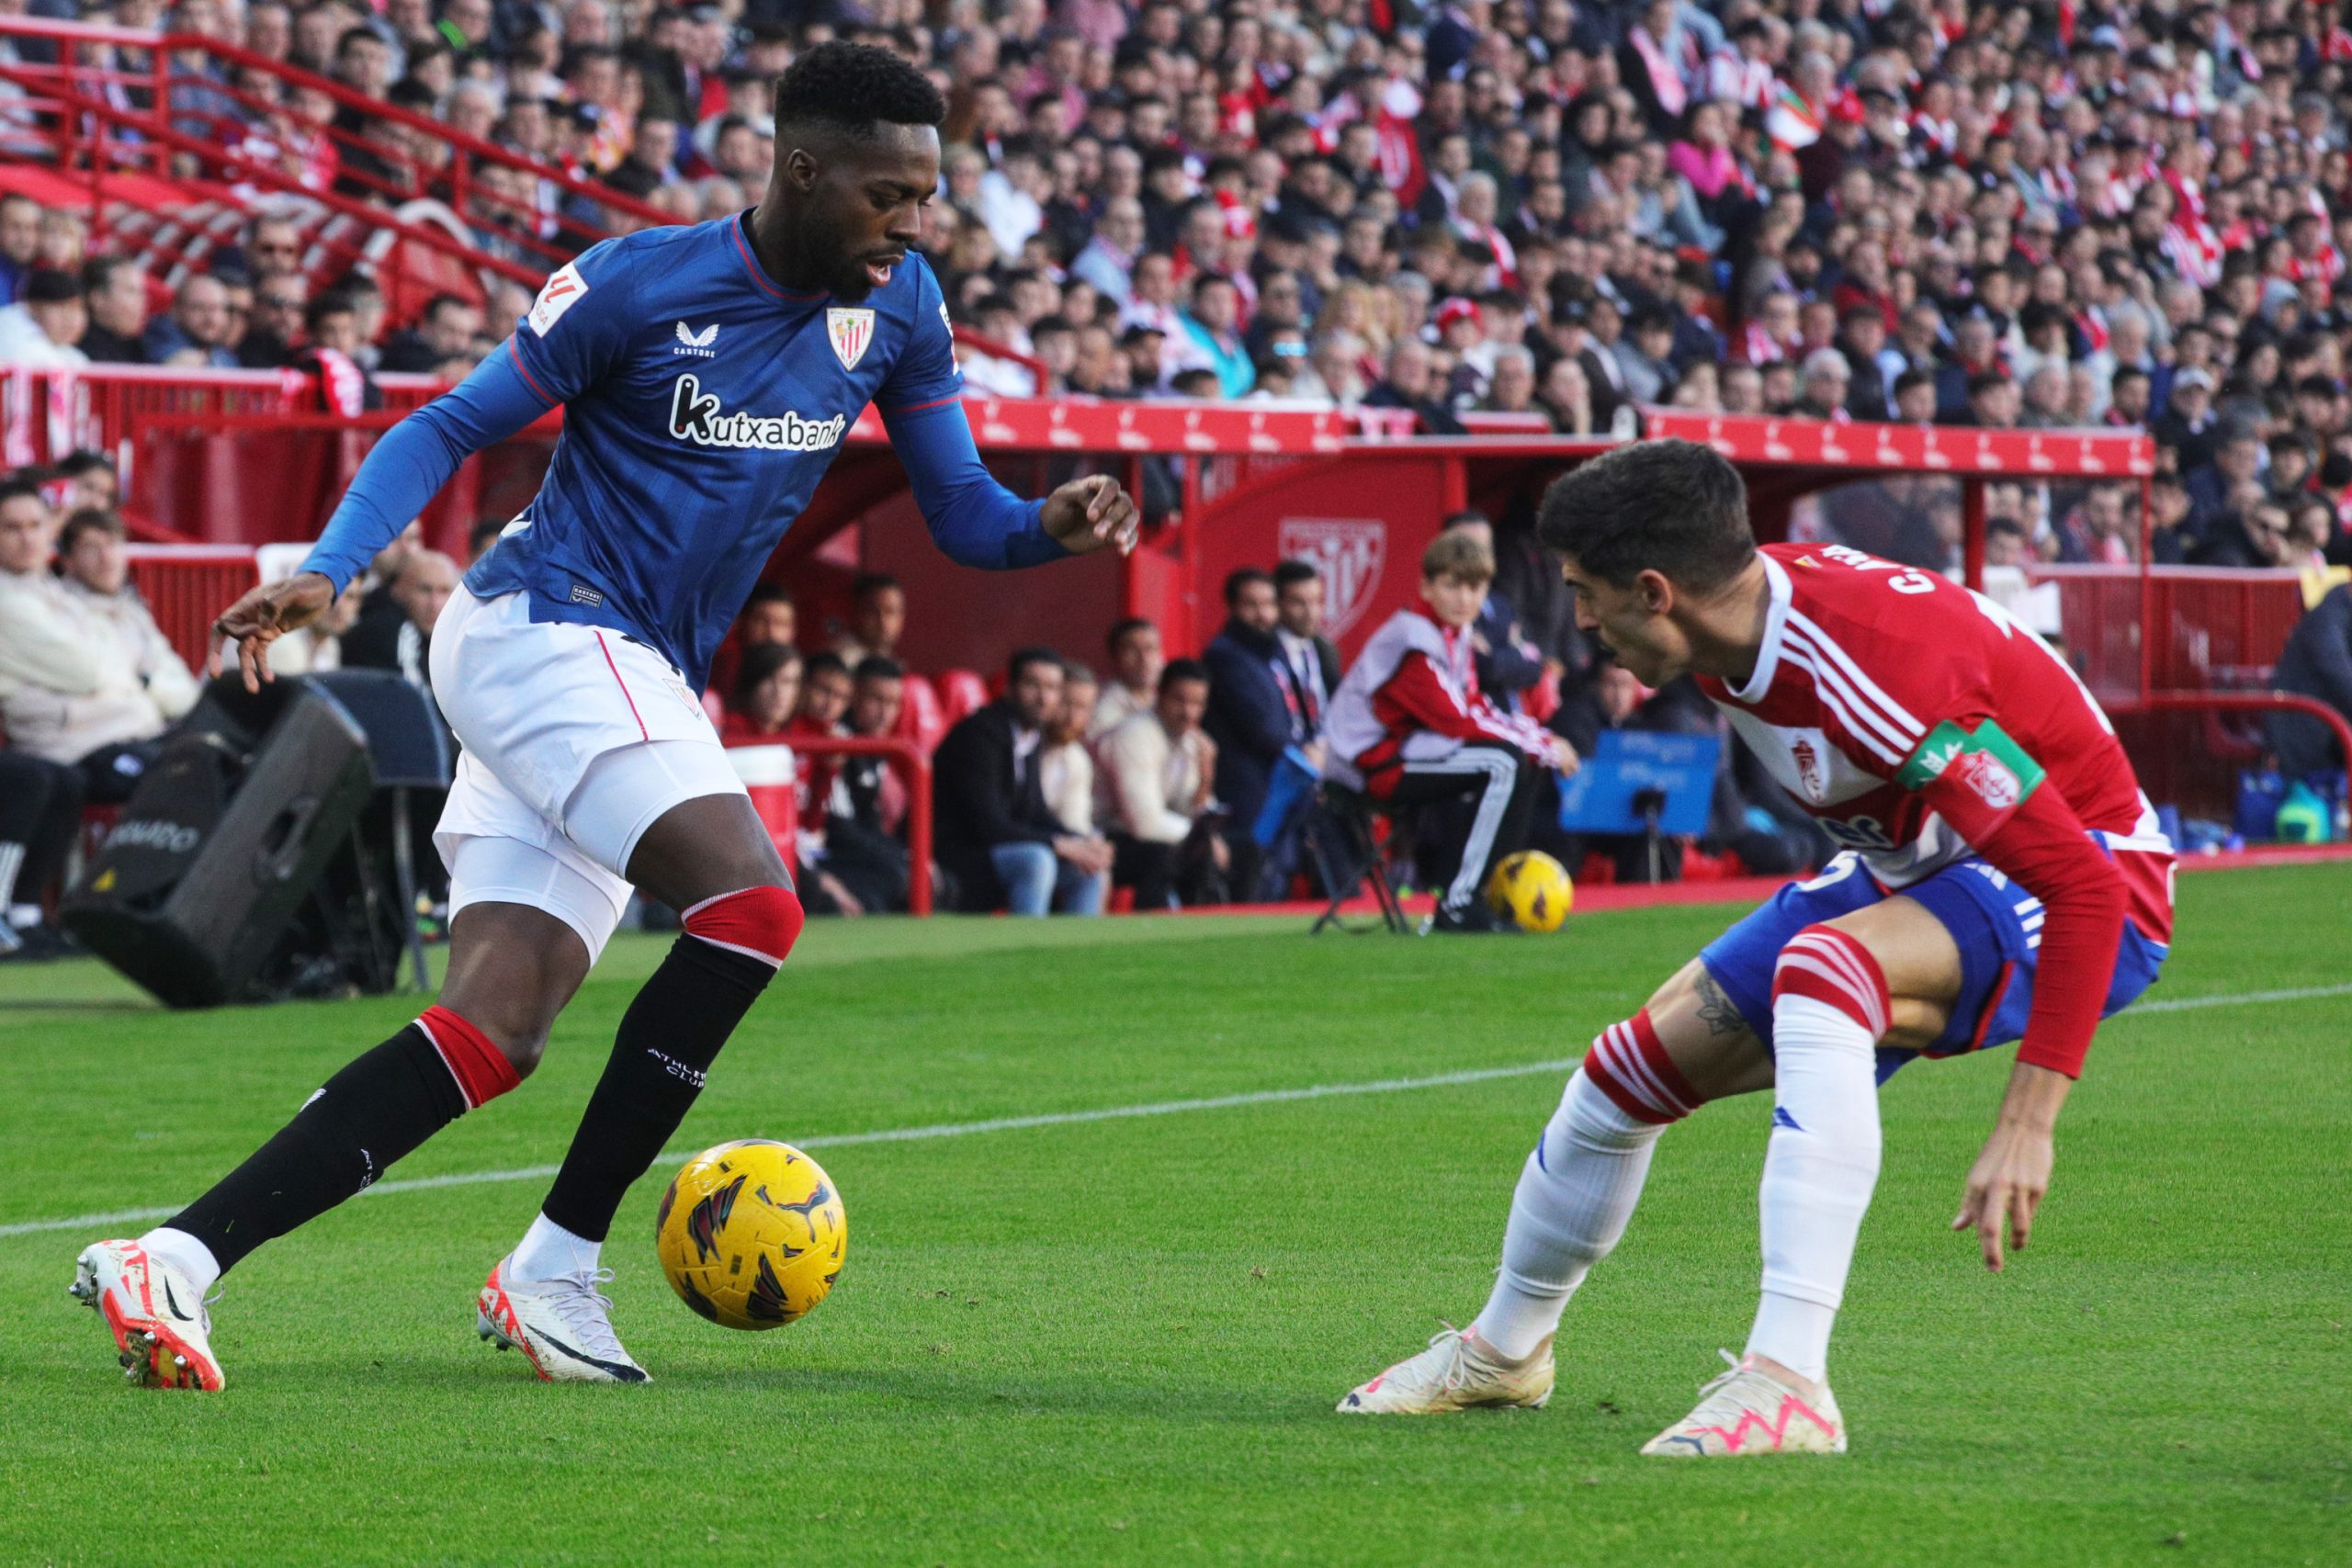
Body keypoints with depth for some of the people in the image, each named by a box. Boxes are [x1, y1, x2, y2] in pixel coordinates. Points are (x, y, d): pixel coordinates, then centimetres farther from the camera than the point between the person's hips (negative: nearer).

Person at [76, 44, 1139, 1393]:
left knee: (495, 1036, -6)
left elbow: (963, 515, 11)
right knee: (754, 904, -24)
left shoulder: (898, 306, 7)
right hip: (543, 626, -7)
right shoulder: (639, 284, -9)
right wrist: (327, 572, -16)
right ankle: (556, 1269, -15)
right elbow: (450, 430, -2)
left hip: (636, 693, 7)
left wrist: (1054, 526, -12)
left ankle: (175, 1257, -10)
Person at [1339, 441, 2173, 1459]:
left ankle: (1787, 1381, -40)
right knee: (1629, 1069, 7)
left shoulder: (1877, 672, -36)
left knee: (1816, 967, -38)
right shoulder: (1736, 621, -9)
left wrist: (2028, 1121, -40)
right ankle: (1502, 1352, 35)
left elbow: (2087, 887, -37)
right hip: (1912, 868, 9)